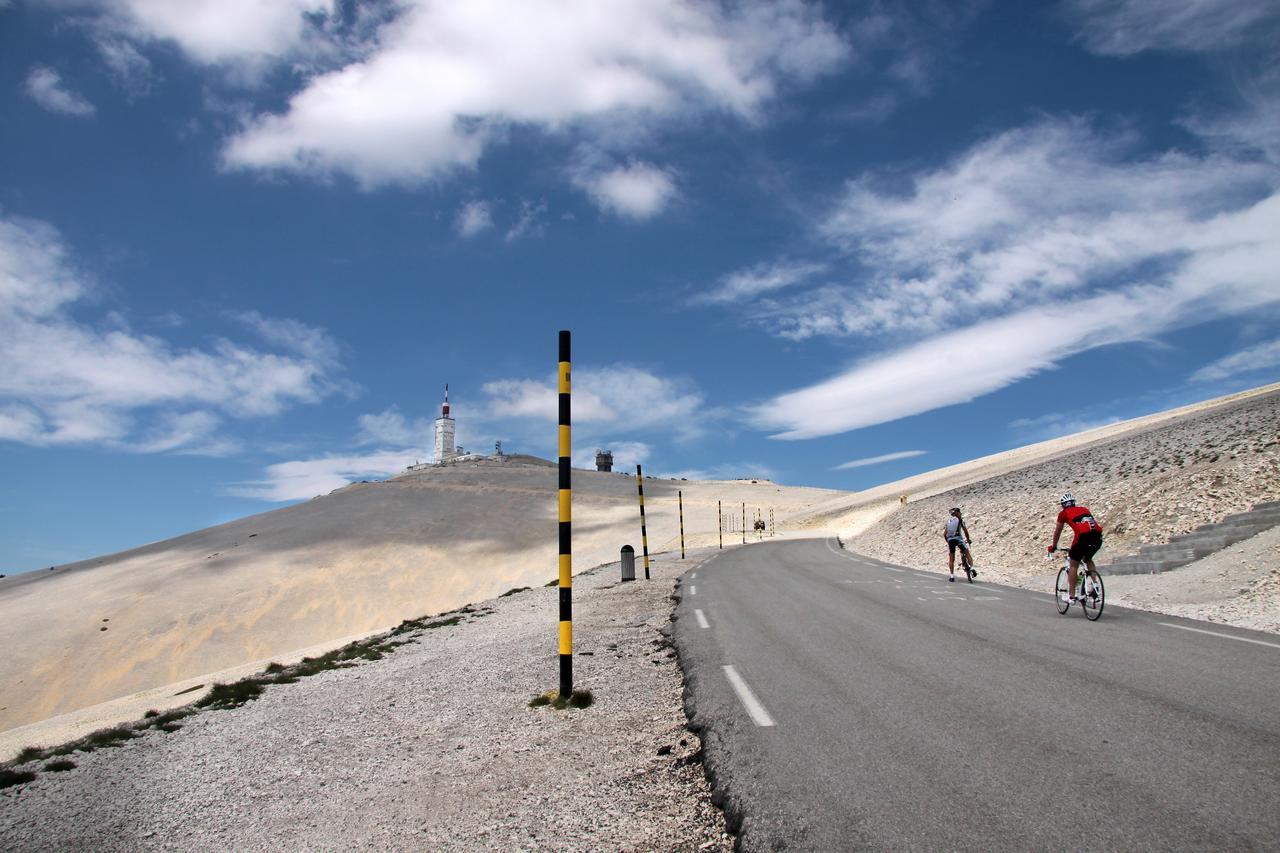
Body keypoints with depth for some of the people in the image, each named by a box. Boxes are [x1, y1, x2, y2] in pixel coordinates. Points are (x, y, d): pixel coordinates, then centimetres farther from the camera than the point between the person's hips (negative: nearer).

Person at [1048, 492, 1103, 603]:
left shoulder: (1064, 513, 18)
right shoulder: (1084, 509, 31)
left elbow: (1057, 532, 27)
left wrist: (1053, 547, 41)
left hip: (1083, 536, -5)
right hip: (1098, 536, 5)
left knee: (1073, 565, 10)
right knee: (1088, 559, 30)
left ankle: (1071, 596, 9)